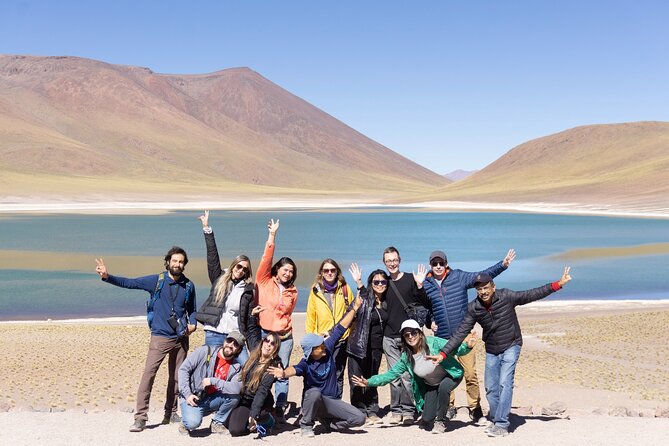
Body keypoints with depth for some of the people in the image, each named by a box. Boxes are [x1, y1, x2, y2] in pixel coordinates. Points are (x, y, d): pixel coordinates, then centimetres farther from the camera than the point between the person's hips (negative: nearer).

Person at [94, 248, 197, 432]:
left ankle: (171, 413, 24)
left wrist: (193, 324, 0)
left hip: (181, 338, 3)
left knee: (177, 377, 10)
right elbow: (129, 283, -8)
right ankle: (140, 417, -9)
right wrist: (107, 277, -22)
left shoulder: (188, 286, 7)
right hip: (160, 337, -3)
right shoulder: (156, 281, -2)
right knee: (148, 374, -12)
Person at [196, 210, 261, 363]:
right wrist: (207, 229, -5)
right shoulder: (219, 279, 8)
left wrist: (256, 352, 2)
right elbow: (212, 255, 1)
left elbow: (252, 323, 6)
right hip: (214, 335, -1)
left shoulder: (248, 290, 7)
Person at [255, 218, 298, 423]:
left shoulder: (292, 291, 13)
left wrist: (284, 329, 10)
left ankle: (280, 410, 10)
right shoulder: (264, 281, 3)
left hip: (284, 336, 3)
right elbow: (266, 260, -7)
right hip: (263, 333, -3)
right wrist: (271, 237, -12)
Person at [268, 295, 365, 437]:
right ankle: (306, 425, -13)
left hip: (331, 401, 4)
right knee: (314, 392, -40)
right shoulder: (306, 364, -19)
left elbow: (341, 328, 0)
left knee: (359, 418, -14)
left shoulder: (327, 348, -6)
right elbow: (296, 369, -43)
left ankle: (327, 422, 12)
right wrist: (284, 373, -66)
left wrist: (354, 308, 0)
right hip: (312, 402, -4)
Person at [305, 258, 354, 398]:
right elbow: (310, 316, 6)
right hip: (321, 340, 0)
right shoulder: (316, 291, 4)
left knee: (338, 376, 5)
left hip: (341, 339, 0)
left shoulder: (345, 288, 5)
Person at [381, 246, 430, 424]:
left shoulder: (410, 279, -1)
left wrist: (419, 286, -20)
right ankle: (396, 410, 13)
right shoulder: (384, 282, 10)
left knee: (407, 376, -5)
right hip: (389, 337, 3)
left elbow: (426, 305, -4)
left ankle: (408, 411, 6)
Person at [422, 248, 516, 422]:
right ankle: (449, 406, 24)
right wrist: (430, 321, 1)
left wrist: (503, 264, -10)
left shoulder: (459, 277, 1)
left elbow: (483, 275, -1)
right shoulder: (426, 285, 4)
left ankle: (475, 407, 12)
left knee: (470, 374, -4)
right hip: (442, 338, 2)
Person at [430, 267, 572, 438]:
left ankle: (501, 425, -12)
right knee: (491, 388, 6)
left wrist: (558, 284, -24)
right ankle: (495, 420, 27)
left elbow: (532, 295, -16)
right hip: (491, 351, 3)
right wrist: (443, 353, -17)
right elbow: (461, 333, -11)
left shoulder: (506, 297, -19)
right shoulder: (473, 308, -12)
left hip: (511, 346, -3)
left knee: (505, 383, -15)